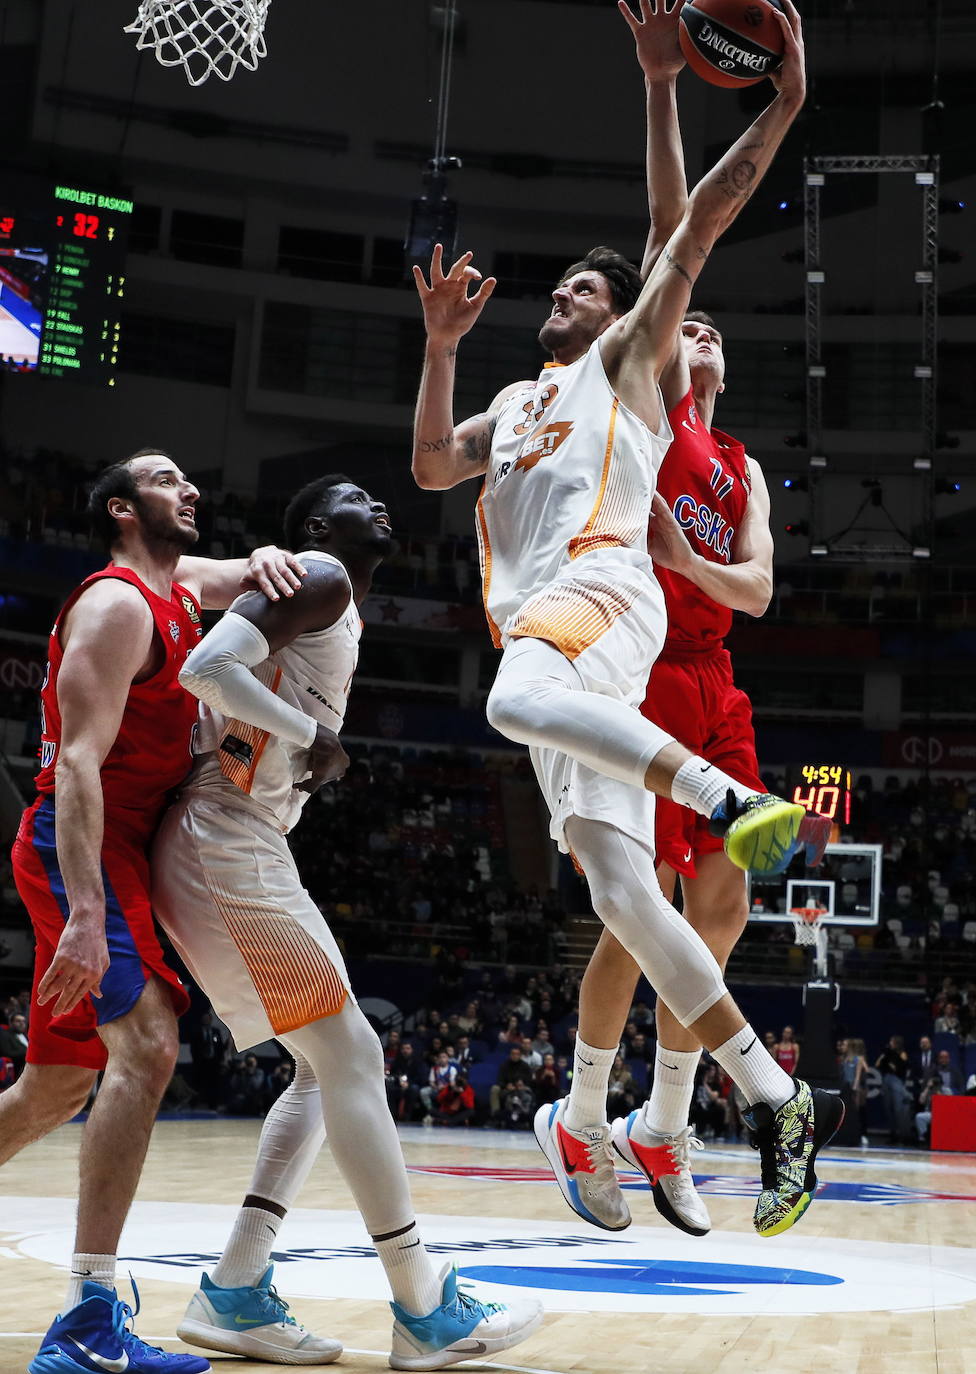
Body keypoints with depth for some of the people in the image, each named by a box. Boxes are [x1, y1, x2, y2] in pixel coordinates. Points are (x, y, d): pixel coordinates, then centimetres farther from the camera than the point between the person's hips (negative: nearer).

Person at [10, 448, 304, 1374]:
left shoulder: (181, 585, 16)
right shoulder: (117, 605, -12)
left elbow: (247, 578, 34)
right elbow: (78, 763, -21)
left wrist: (268, 560, 5)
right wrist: (85, 915, -32)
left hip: (120, 853, 10)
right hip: (78, 850, -10)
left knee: (56, 1086, 14)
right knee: (146, 1043, -24)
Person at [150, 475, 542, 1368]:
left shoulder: (341, 612, 24)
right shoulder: (317, 577, -6)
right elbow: (207, 666, -20)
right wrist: (313, 736, -14)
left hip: (243, 852, 10)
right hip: (228, 847, -10)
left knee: (329, 1069, 10)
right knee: (349, 1057, -8)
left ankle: (234, 1295, 8)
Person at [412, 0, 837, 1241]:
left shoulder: (627, 360, 18)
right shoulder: (515, 402, 36)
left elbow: (694, 232, 7)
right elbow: (431, 467, 21)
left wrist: (781, 106, -1)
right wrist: (440, 344, 16)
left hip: (602, 588, -6)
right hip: (539, 622, 6)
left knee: (521, 699, -41)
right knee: (622, 894, -7)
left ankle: (737, 801, -37)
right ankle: (779, 1102, -9)